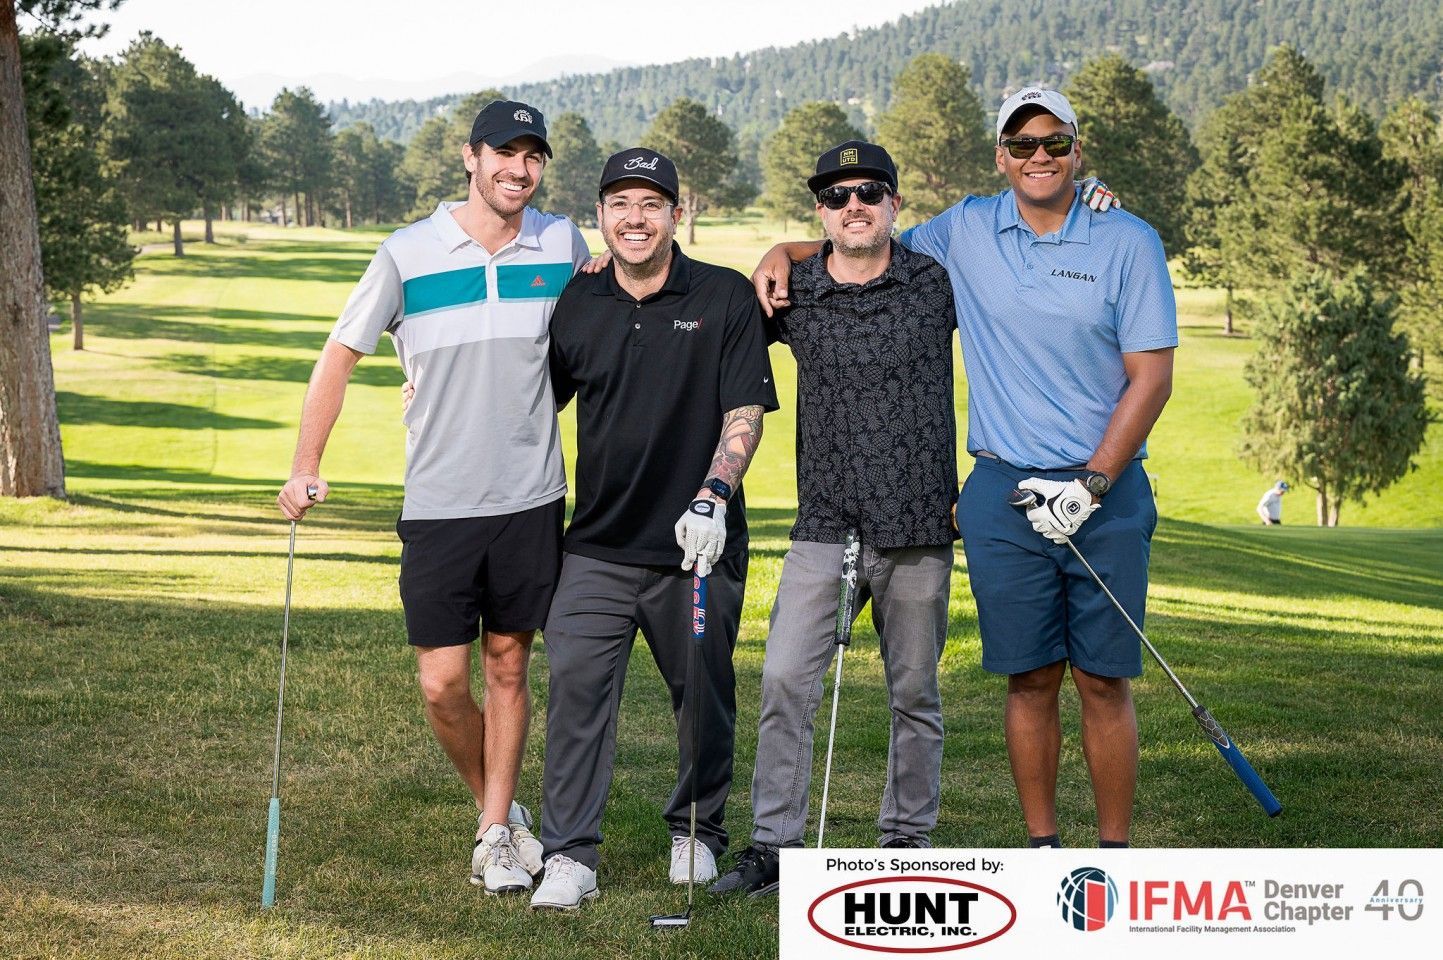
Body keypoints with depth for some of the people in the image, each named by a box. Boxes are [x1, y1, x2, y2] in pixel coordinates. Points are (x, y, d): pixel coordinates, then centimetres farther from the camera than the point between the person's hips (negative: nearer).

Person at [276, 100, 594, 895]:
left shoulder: (562, 245, 2)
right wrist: (305, 467, -7)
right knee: (442, 683, -2)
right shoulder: (407, 254, -5)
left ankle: (496, 834, 20)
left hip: (531, 499, 1)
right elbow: (341, 354, 0)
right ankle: (497, 807, 22)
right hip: (438, 503, -1)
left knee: (507, 667, 8)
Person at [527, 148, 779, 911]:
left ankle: (696, 833, 30)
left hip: (696, 543, -1)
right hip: (597, 543, 2)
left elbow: (745, 410, -5)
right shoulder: (576, 304, 6)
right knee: (576, 684, -9)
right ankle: (570, 856, -5)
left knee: (704, 696, 9)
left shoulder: (725, 298, -2)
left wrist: (714, 496, -17)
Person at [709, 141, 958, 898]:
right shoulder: (790, 295, 3)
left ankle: (907, 840, 22)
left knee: (915, 695, 8)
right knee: (783, 680, -8)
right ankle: (772, 846, 1)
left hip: (918, 528, 0)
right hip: (823, 528, 0)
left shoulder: (938, 283, 1)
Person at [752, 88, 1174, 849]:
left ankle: (1114, 851, 9)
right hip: (1003, 493, 2)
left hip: (1107, 493, -1)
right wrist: (784, 252, 5)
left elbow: (1151, 376, -3)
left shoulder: (1130, 243, 0)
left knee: (1103, 680, 0)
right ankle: (1041, 844, 13)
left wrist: (1092, 485, -10)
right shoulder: (964, 233, 7)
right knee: (1029, 679, 3)